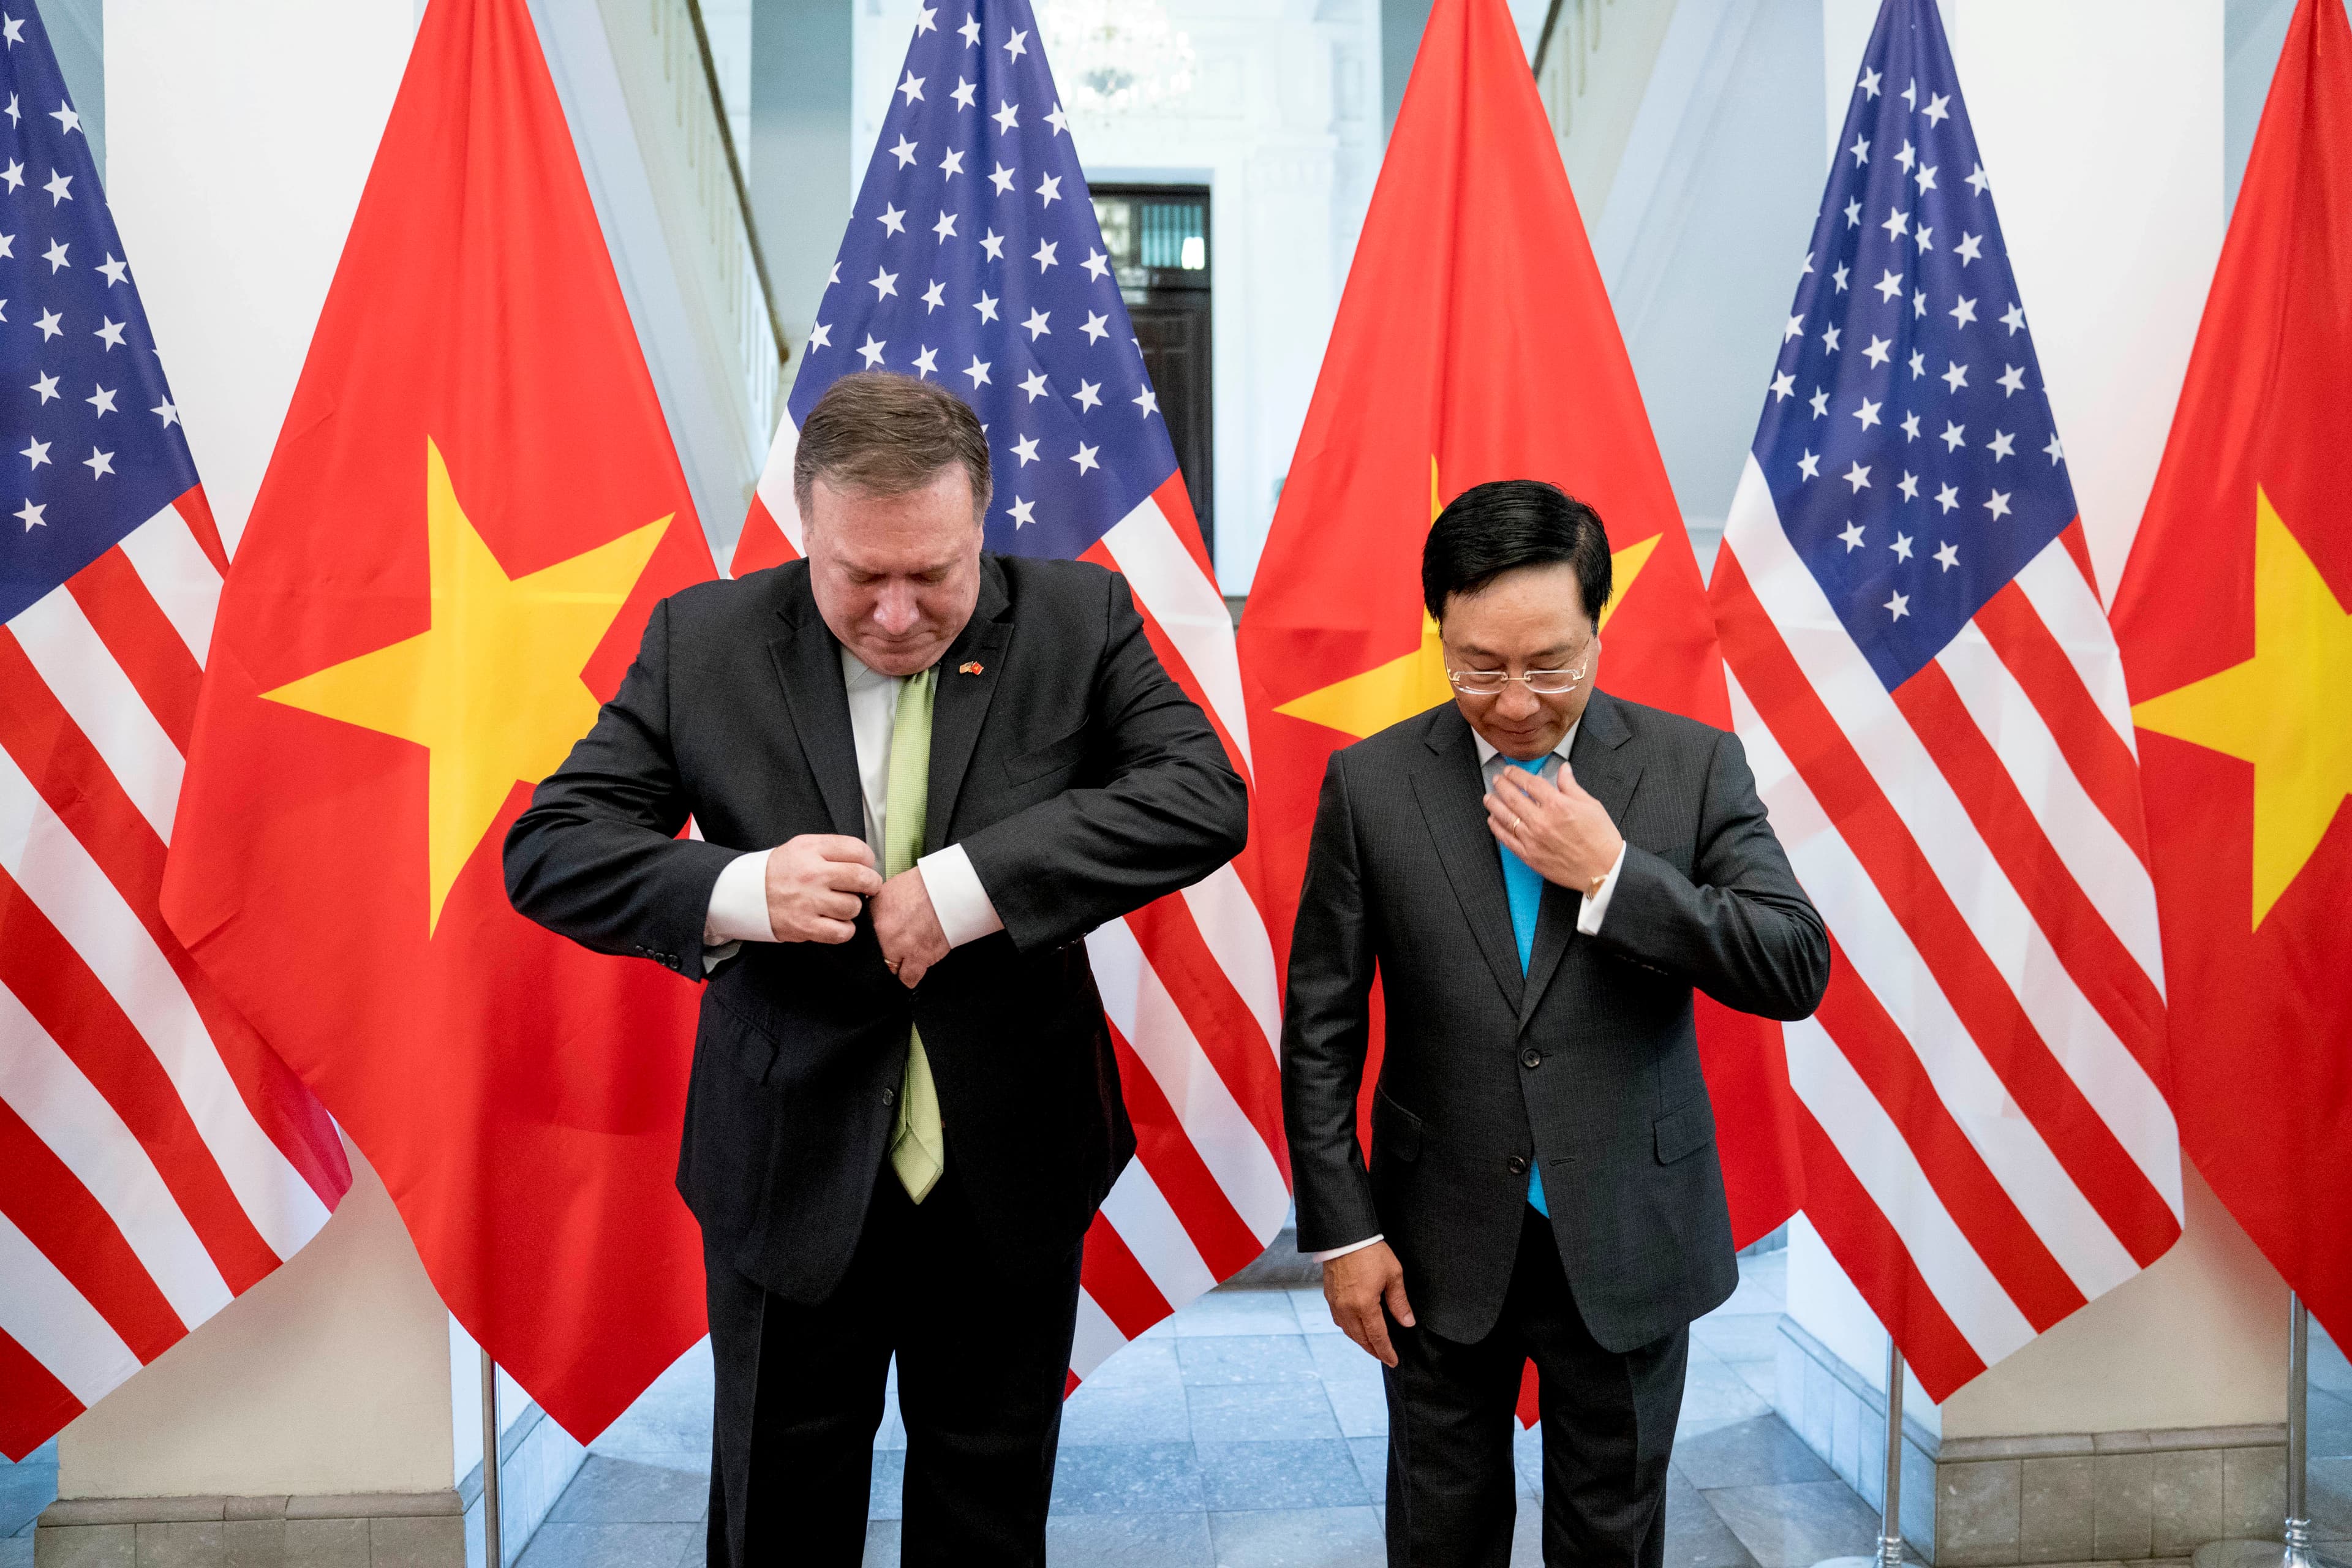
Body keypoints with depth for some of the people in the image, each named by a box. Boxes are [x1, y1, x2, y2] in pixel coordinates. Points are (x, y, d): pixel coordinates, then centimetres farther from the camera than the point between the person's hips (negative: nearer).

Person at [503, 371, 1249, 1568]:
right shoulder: (703, 641, -7)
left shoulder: (1076, 620, -7)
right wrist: (738, 890, -25)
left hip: (1009, 1175, 1)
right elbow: (547, 850, -6)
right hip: (791, 1171, 0)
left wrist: (969, 885, -28)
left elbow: (1203, 797, -18)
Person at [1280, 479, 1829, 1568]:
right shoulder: (1370, 784, -7)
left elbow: (1797, 970, -12)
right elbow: (1320, 1028, -3)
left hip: (1630, 1242, 0)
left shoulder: (1694, 765, -7)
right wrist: (1342, 1231, -5)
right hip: (1442, 1249, 0)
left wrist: (1613, 876, -23)